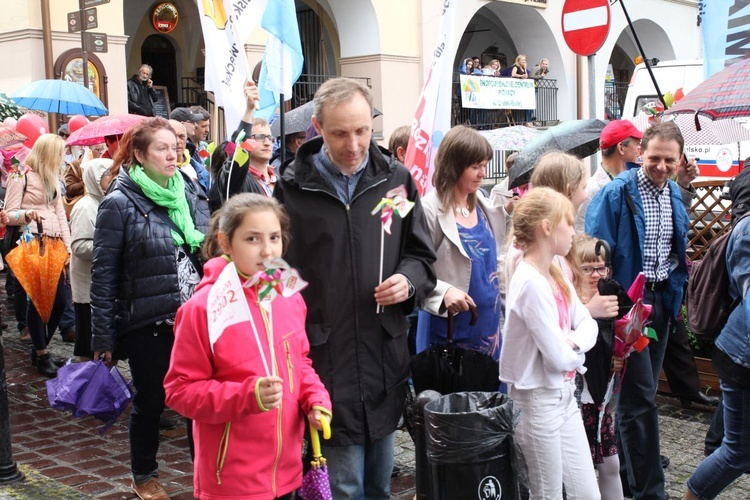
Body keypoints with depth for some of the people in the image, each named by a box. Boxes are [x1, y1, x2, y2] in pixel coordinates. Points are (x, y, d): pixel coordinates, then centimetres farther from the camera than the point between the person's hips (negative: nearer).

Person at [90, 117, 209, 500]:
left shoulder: (188, 194, 7)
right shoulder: (119, 203, -9)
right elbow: (103, 275, -9)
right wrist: (102, 338, -10)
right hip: (147, 324, -4)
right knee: (151, 400, 10)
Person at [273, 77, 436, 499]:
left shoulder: (396, 178, 5)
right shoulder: (293, 186, -2)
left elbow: (421, 254, 13)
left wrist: (409, 280, -9)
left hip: (386, 355, 3)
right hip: (325, 358, -3)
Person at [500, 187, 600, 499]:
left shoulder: (558, 274, 6)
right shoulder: (531, 284, -23)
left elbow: (588, 324, 8)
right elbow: (558, 358, -23)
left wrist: (573, 342, -13)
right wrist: (576, 352, -2)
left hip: (565, 394, 8)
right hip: (539, 400, -8)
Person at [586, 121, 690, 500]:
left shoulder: (674, 193, 8)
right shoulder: (616, 192, -14)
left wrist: (674, 288, 12)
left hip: (661, 298, 7)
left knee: (643, 390, 16)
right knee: (640, 396, -5)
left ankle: (629, 465, 32)